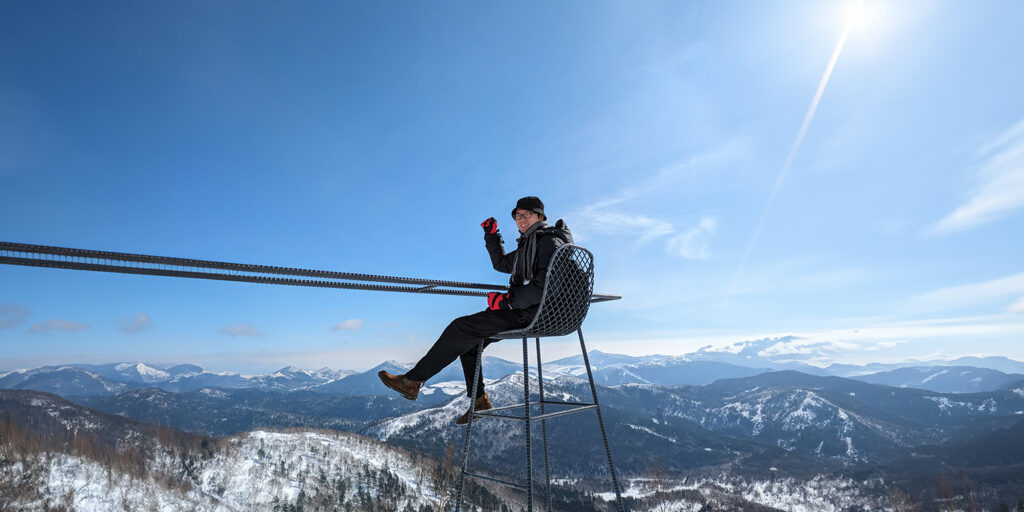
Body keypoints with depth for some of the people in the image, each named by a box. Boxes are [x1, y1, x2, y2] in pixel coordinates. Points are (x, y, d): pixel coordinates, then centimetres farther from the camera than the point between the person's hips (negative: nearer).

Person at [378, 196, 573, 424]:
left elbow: (545, 286, -22)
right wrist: (492, 235, 20)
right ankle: (479, 400, 14)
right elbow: (501, 264, 31)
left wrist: (508, 300, -25)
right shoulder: (530, 243, 21)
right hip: (523, 312, 10)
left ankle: (412, 381, -10)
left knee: (461, 328, -16)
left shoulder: (550, 241, -10)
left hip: (531, 313, -10)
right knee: (468, 341, 11)